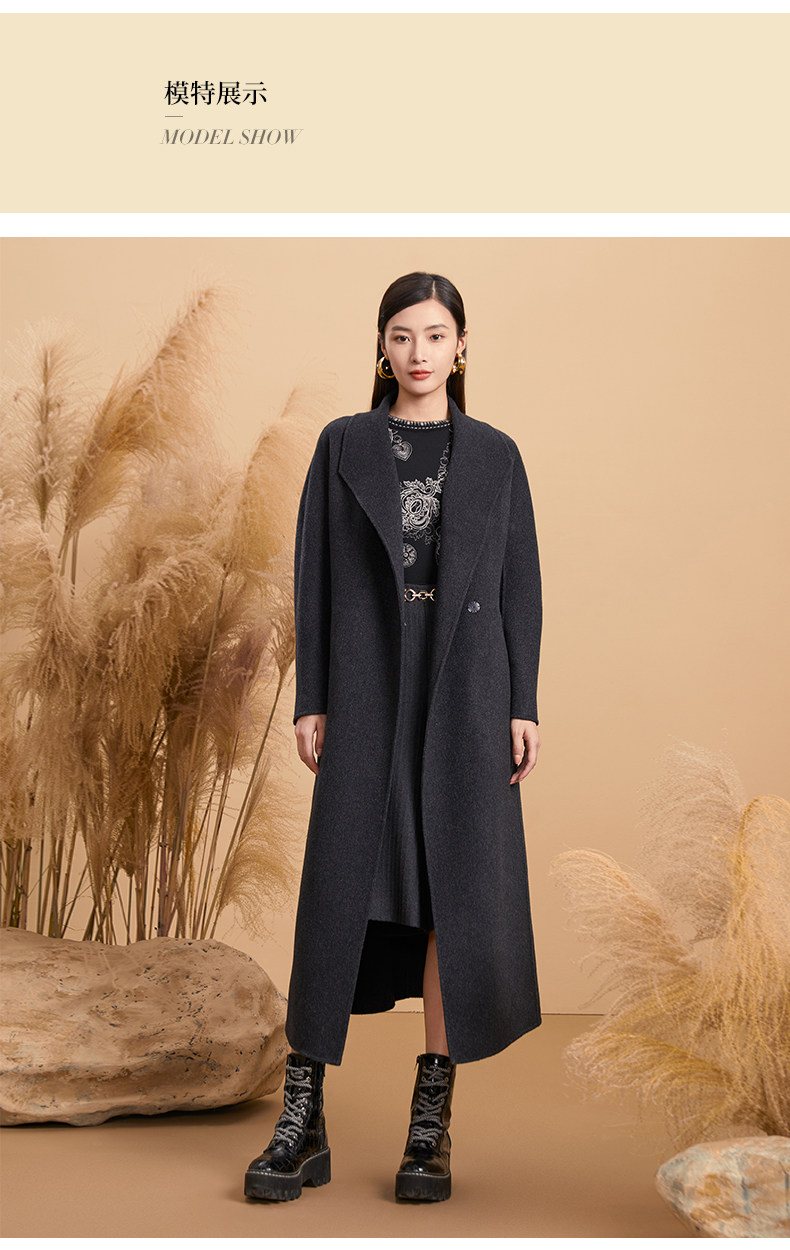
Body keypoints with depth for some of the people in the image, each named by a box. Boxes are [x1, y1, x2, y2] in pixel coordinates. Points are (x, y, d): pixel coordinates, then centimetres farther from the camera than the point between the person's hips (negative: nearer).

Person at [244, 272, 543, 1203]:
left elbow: (518, 584, 7)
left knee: (458, 891, -1)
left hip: (467, 688, 1)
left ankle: (431, 1124, 9)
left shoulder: (495, 454, 10)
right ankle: (302, 1124, 5)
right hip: (369, 687, 0)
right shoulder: (344, 445, 8)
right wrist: (309, 700, -2)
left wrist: (523, 705, -1)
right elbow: (316, 575, 5)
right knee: (339, 890, -4)